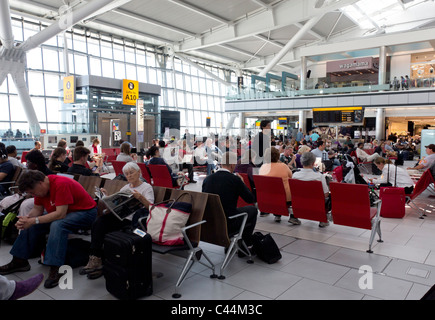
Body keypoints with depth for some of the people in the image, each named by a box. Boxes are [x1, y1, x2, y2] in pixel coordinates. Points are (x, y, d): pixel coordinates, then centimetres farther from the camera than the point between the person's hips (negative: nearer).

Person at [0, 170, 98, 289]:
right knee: (31, 225, 0)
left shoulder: (61, 184, -28)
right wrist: (26, 219, -16)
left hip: (85, 212, -9)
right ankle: (19, 261, 11)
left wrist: (34, 220, -28)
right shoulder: (40, 188, -1)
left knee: (57, 225, -35)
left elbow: (60, 214, -31)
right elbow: (37, 209, 5)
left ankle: (55, 270, -34)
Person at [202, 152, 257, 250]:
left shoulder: (207, 179, -2)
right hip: (228, 225, -5)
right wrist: (242, 183, 11)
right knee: (252, 209, 18)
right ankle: (245, 245, 24)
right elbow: (251, 199, -4)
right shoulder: (235, 179, -14)